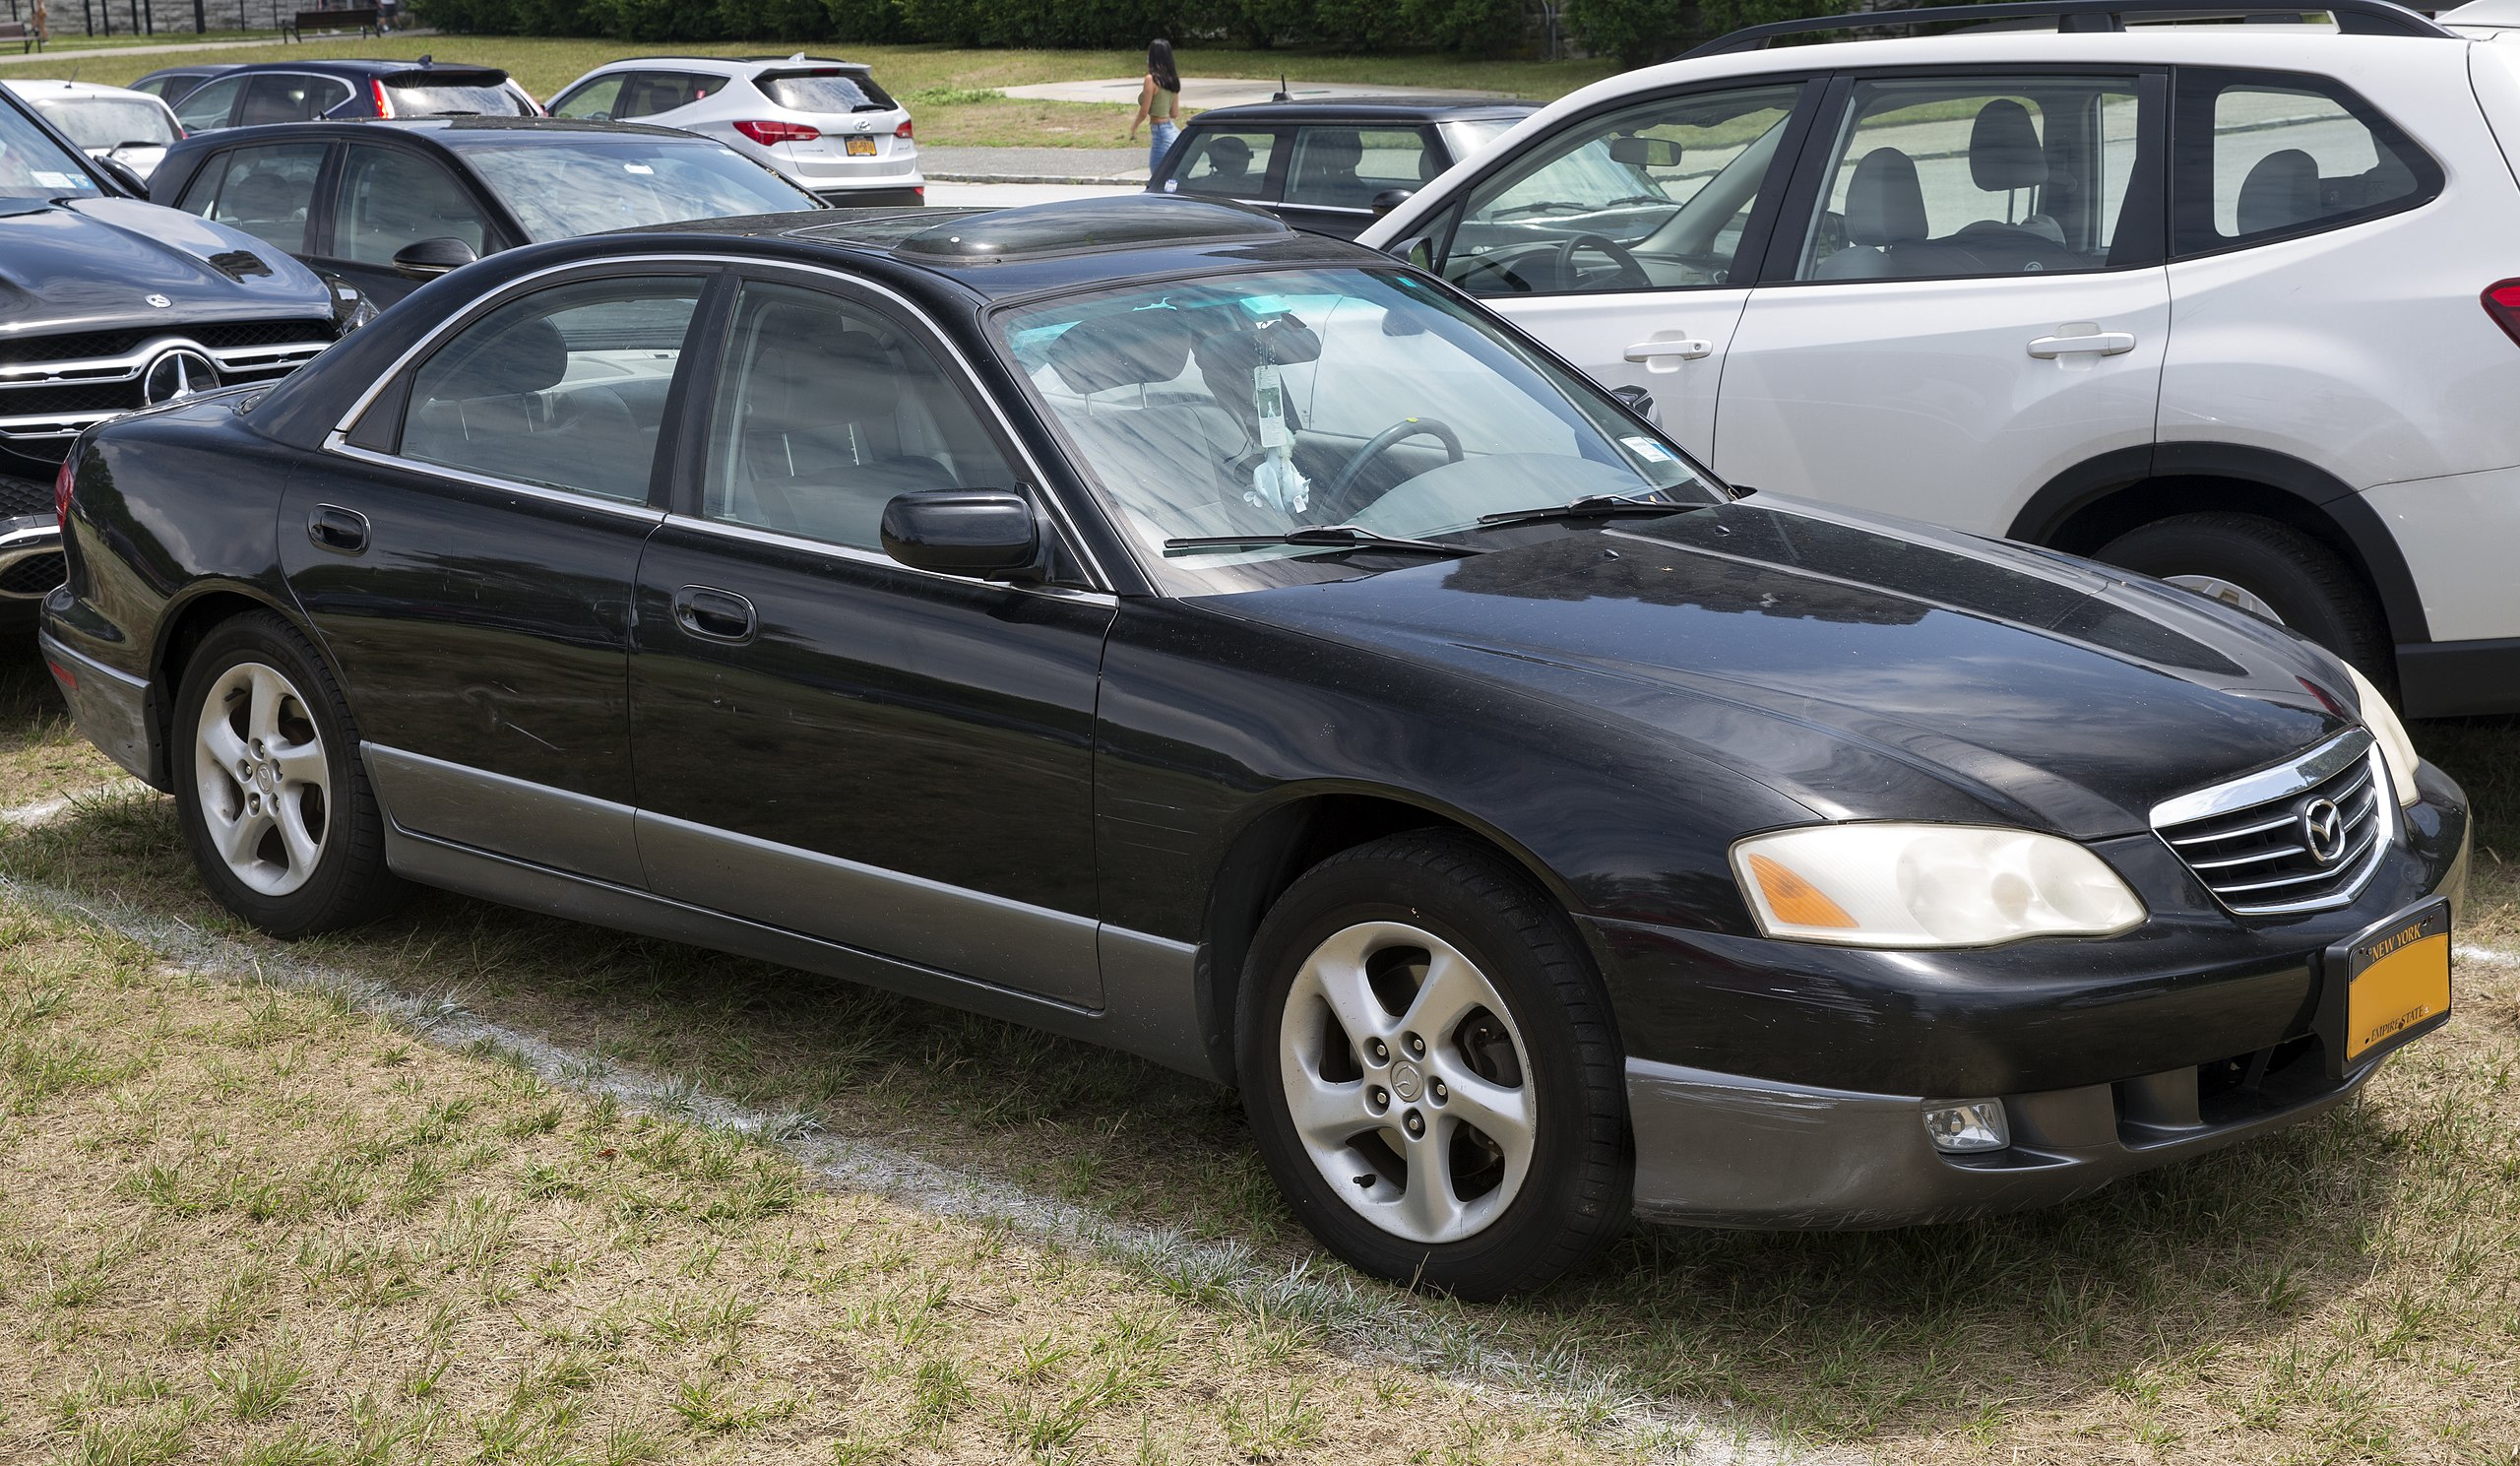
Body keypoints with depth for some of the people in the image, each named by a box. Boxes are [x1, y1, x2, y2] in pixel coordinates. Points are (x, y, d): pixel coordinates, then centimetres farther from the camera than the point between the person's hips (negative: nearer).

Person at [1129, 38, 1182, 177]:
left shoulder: (1152, 79, -12)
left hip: (1160, 133, -8)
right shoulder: (1173, 80, 9)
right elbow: (1174, 113, 13)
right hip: (1174, 131, 8)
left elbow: (1144, 112, -11)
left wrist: (1133, 126, 8)